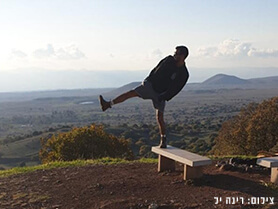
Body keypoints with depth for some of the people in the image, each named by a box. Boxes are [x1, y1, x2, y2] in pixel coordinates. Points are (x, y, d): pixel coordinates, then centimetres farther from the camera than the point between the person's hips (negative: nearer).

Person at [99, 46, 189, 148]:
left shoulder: (184, 74, -17)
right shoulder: (169, 59, -6)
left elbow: (174, 90, -15)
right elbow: (156, 69, 8)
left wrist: (162, 98, -20)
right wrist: (147, 80, 5)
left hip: (160, 94, -3)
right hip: (150, 85, 3)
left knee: (160, 118, -6)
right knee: (131, 93, -13)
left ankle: (163, 140, 11)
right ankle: (108, 104, -14)